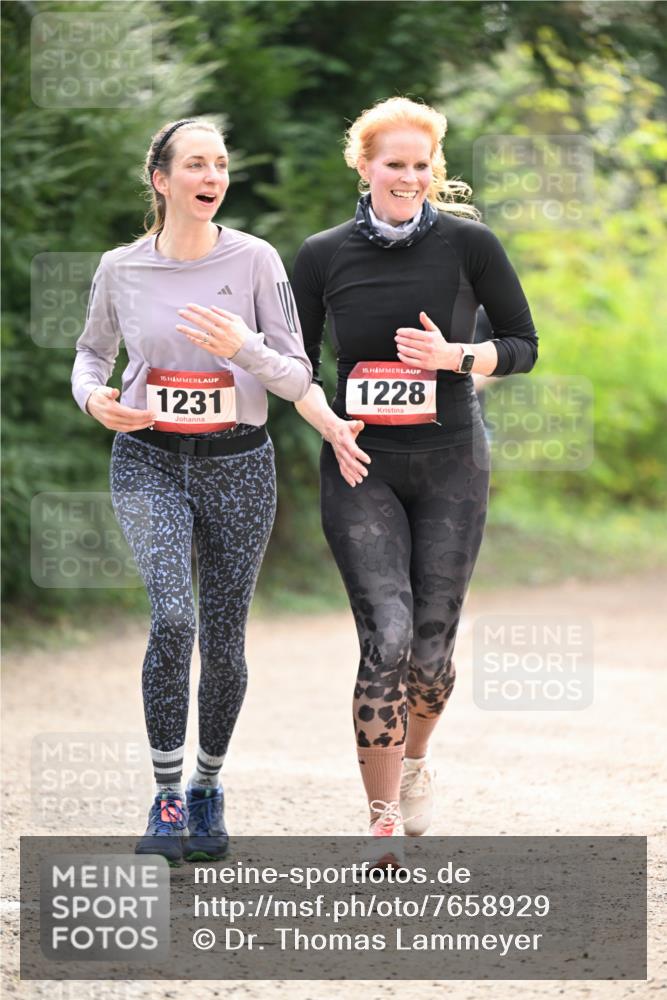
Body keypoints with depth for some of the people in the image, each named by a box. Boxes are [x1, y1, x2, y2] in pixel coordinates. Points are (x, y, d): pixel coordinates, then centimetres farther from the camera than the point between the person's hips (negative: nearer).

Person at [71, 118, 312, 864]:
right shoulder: (121, 269, -1)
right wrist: (92, 397, -6)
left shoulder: (255, 260, -4)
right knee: (173, 616, -21)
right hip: (149, 462, -1)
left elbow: (298, 379, -2)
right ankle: (166, 796, -10)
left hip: (237, 465, 1)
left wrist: (246, 348, -21)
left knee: (224, 639, 5)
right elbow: (92, 350, 16)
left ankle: (208, 786, 28)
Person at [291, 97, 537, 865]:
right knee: (386, 634, -15)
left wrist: (455, 357, -13)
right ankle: (384, 823, -8)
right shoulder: (324, 256, 2)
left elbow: (522, 346, 5)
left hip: (449, 464, 0)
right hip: (361, 468, 0)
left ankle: (414, 761, 37)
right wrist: (329, 424, -8)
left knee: (431, 643, 4)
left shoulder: (468, 244, -2)